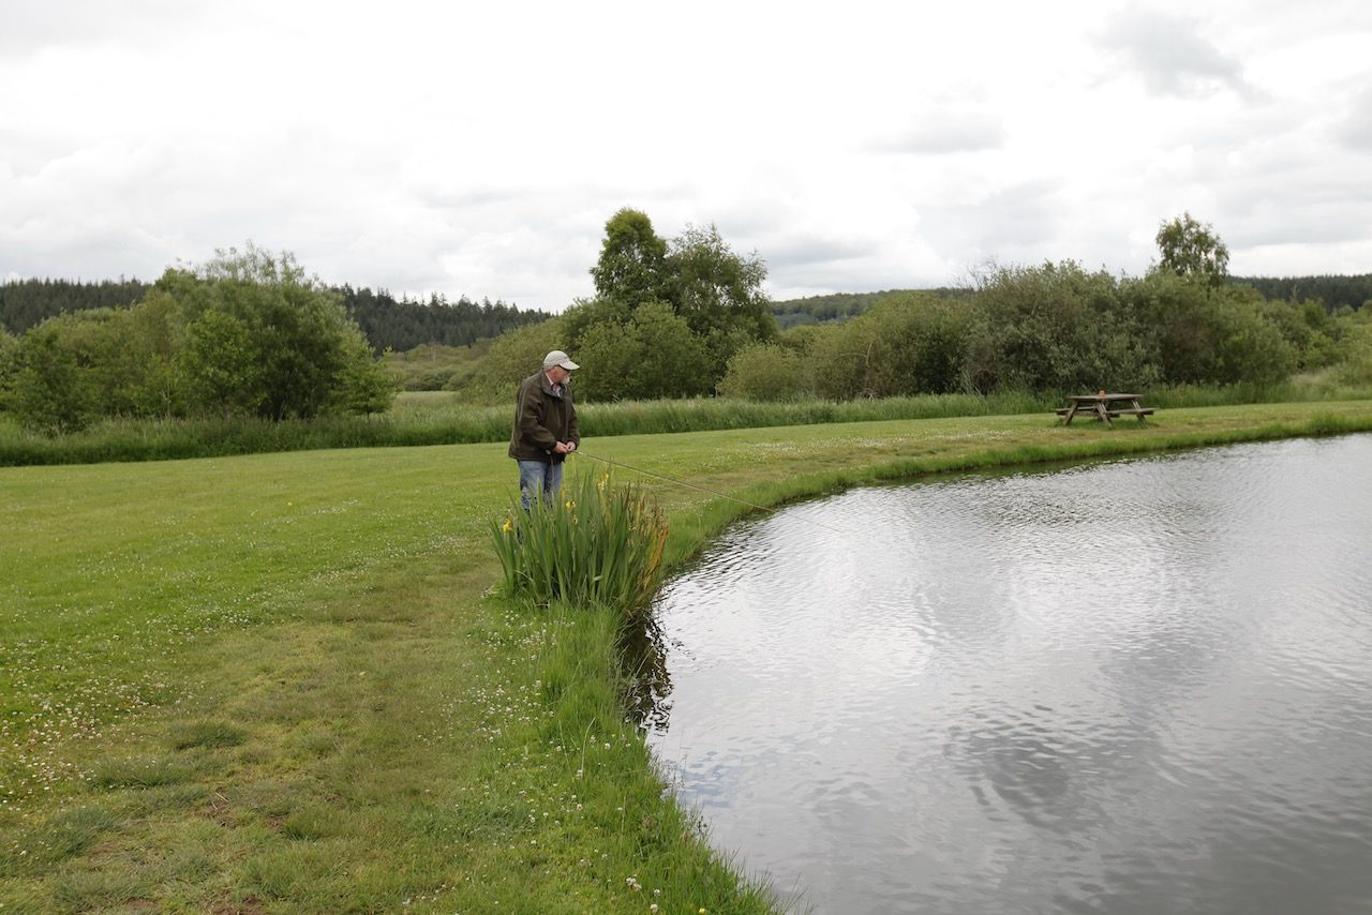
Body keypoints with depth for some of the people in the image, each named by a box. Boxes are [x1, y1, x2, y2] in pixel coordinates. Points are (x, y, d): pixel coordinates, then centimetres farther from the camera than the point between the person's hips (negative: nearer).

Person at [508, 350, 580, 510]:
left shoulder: (565, 389, 13)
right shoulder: (531, 387, -15)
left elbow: (571, 419, 22)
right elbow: (527, 423, -22)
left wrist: (573, 440, 2)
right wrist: (552, 443, -21)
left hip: (555, 456, 8)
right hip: (532, 454, -8)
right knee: (533, 501, -11)